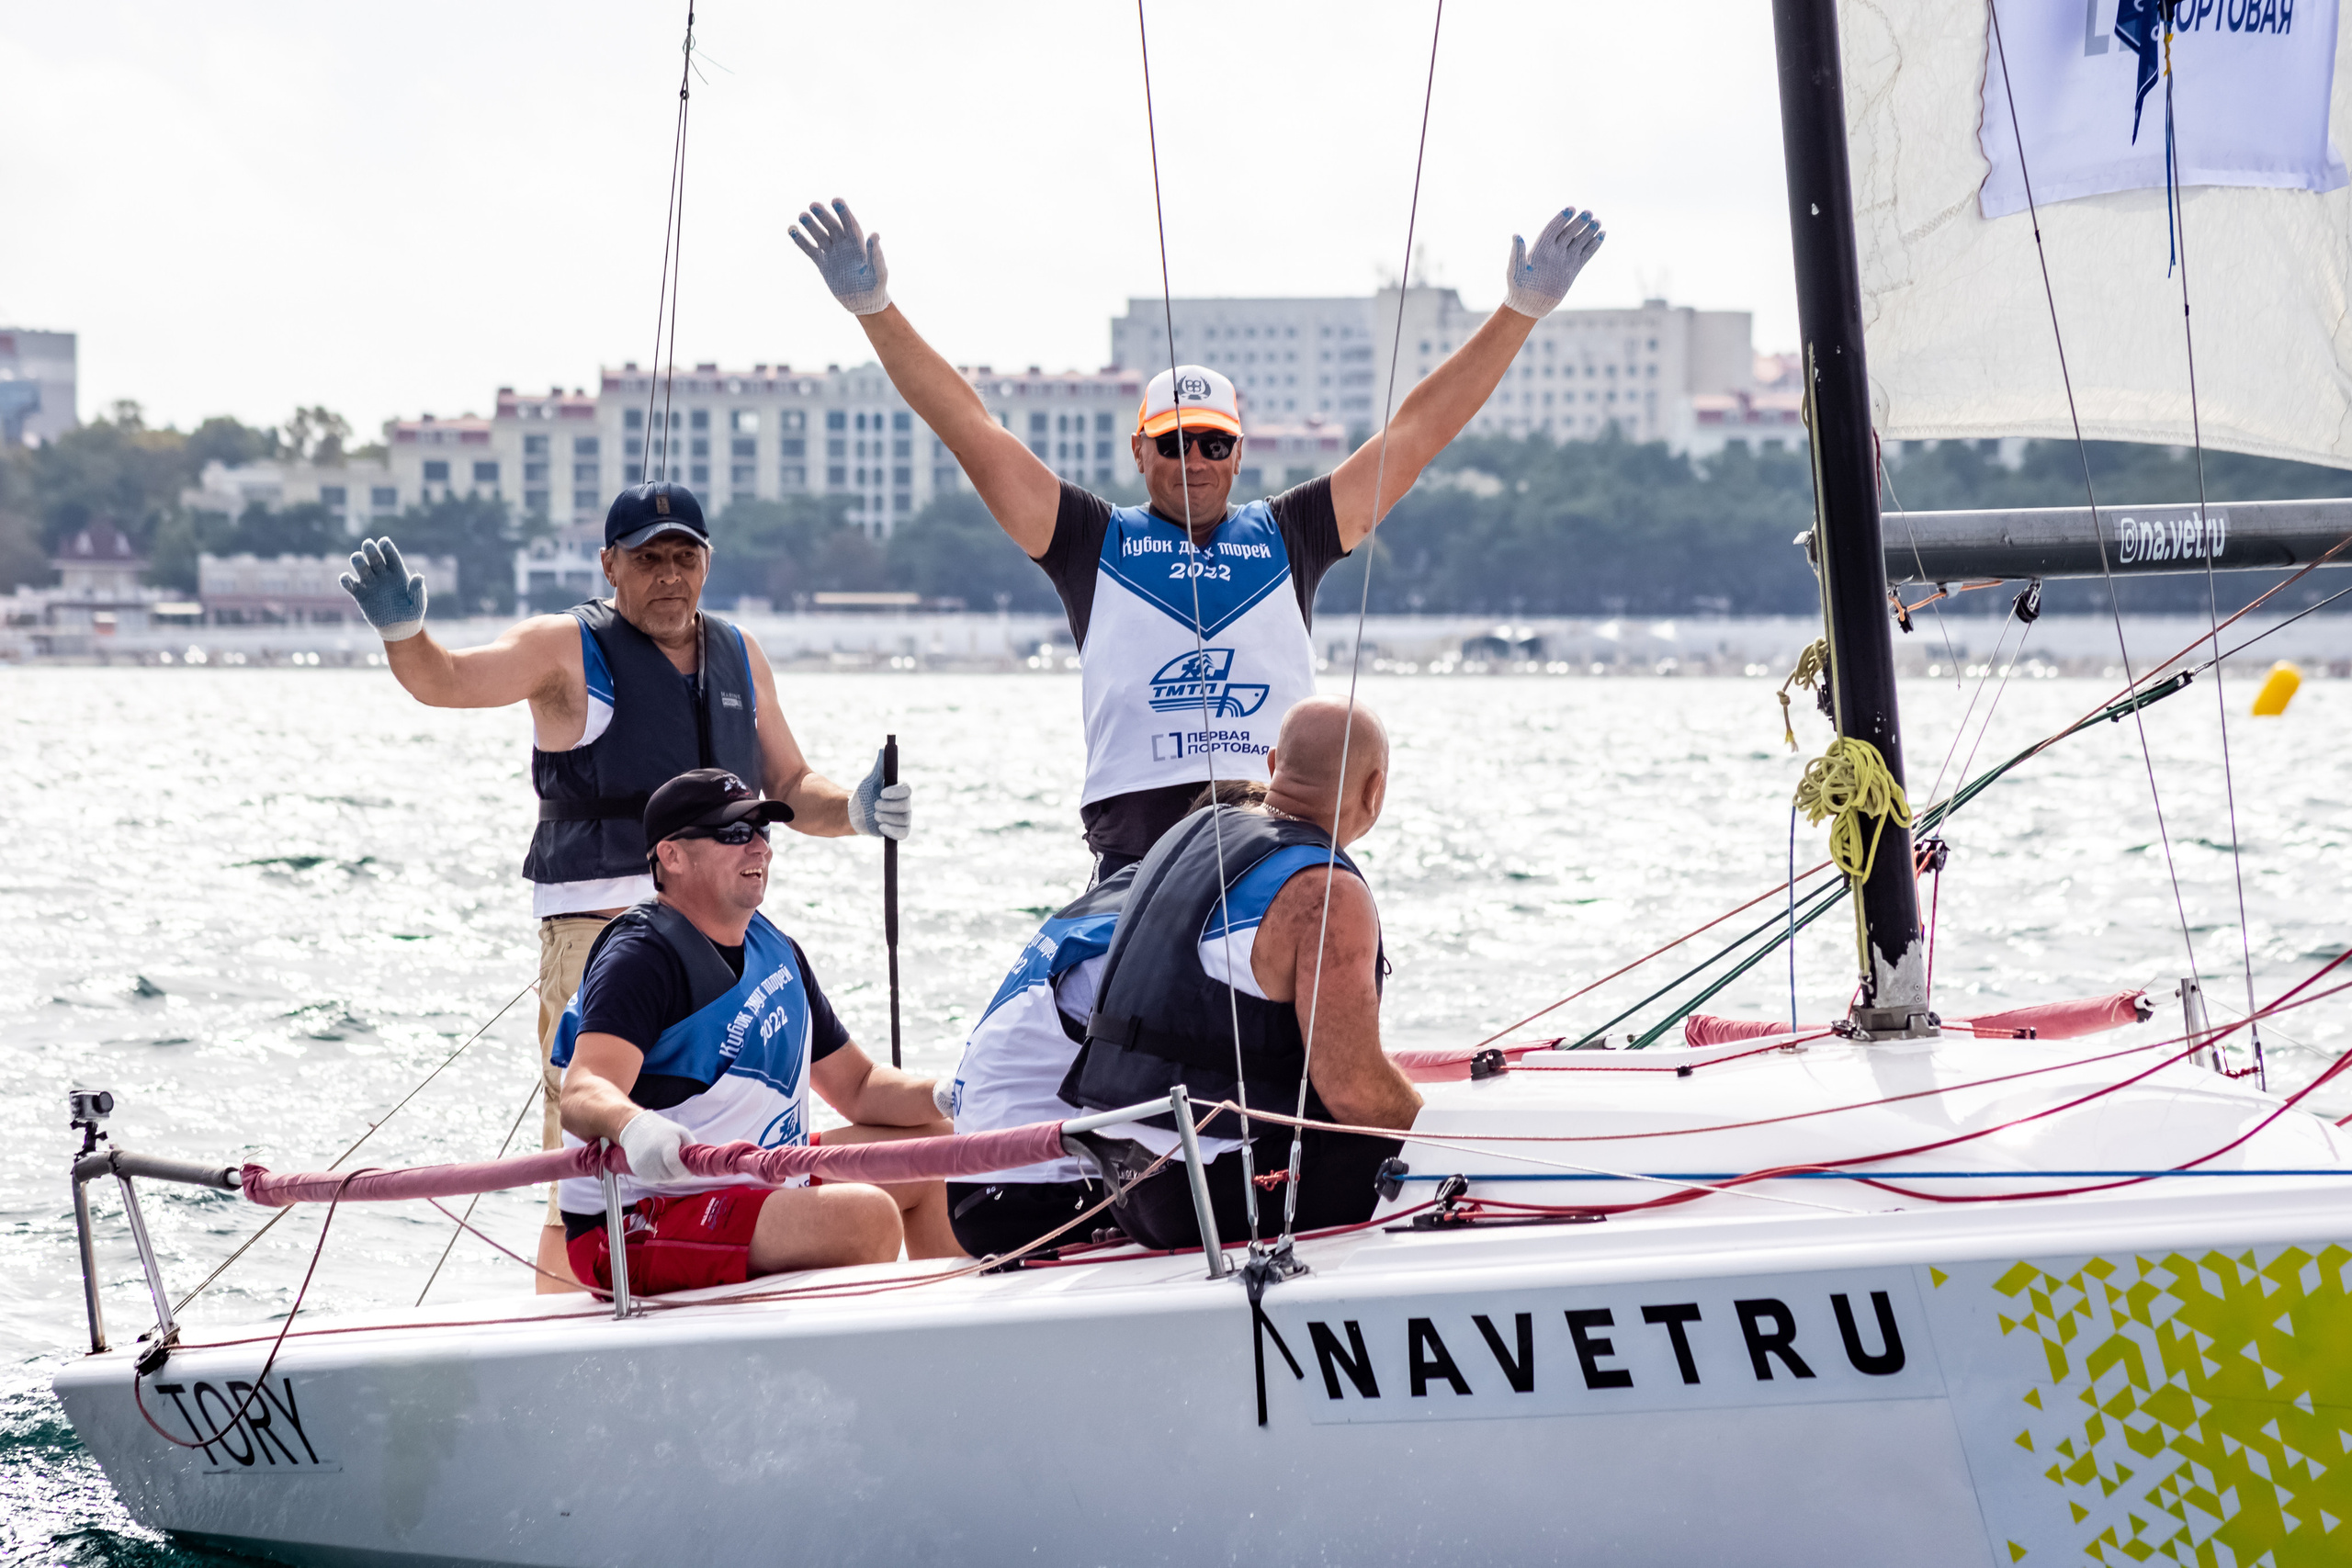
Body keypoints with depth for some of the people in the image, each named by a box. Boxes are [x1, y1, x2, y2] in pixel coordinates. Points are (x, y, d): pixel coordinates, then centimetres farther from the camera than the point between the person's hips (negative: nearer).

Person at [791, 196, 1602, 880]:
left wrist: (1521, 311, 15)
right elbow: (973, 433, 10)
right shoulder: (1095, 541, 14)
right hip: (1137, 839, -2)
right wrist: (874, 308, 3)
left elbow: (1415, 434, 18)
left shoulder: (1285, 536, 18)